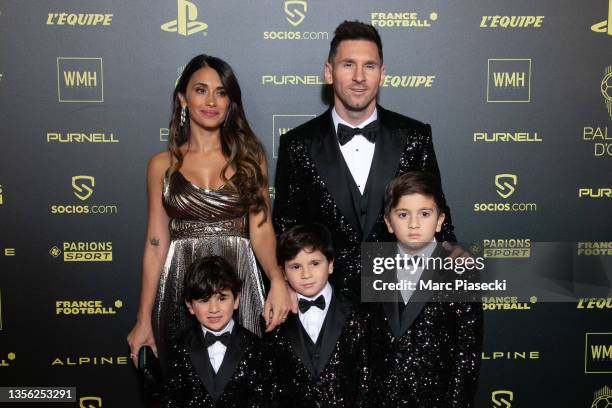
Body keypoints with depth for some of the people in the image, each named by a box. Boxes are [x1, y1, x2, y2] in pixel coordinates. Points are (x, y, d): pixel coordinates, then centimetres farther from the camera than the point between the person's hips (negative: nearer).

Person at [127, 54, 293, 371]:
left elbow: (261, 230, -3)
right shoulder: (162, 165, 5)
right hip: (179, 288, 1)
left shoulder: (250, 157, 4)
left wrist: (276, 279, -22)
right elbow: (156, 243, 4)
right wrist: (144, 320, 1)